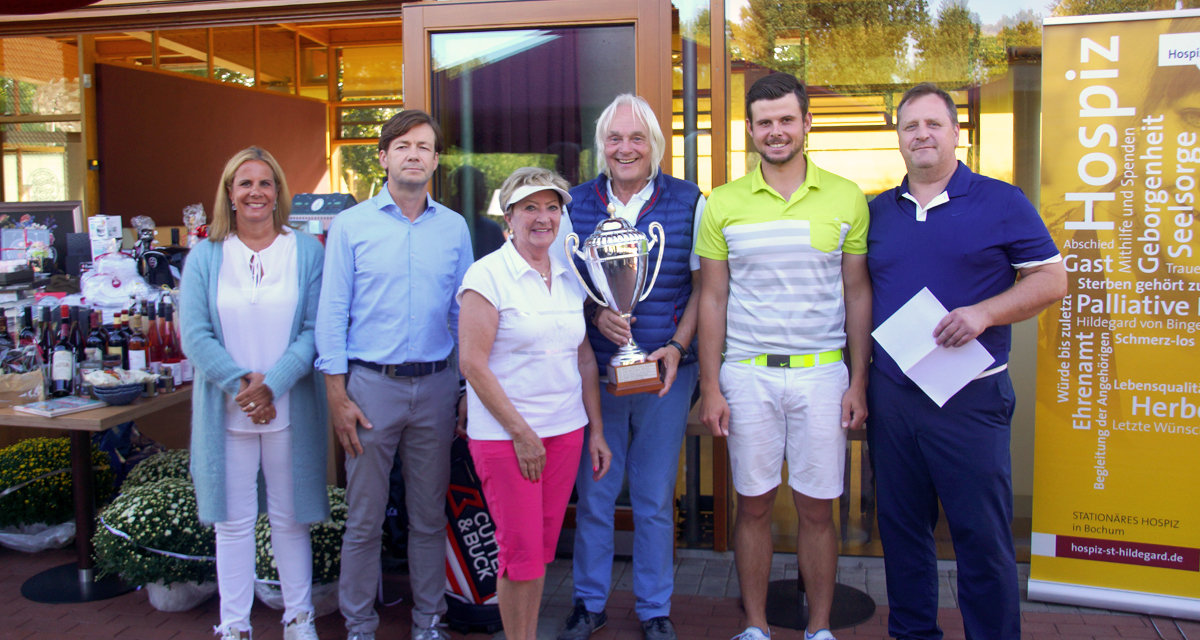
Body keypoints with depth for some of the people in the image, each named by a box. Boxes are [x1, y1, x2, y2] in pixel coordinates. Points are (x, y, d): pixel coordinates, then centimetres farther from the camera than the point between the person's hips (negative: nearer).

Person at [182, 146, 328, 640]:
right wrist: (238, 382, -15)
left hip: (290, 409, -1)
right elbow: (194, 336, -2)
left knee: (290, 518, 10)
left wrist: (272, 383, -16)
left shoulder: (307, 251, 2)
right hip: (225, 410, 1)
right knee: (232, 520, 8)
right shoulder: (205, 256, 5)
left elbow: (315, 330, -5)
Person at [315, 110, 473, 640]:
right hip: (371, 384, -2)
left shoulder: (454, 228, 7)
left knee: (429, 516, 12)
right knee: (364, 518, 6)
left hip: (435, 386, 2)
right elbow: (332, 314, -1)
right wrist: (337, 396, -7)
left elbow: (464, 313, 10)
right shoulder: (351, 225, 0)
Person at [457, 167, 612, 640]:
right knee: (521, 552, 0)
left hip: (566, 431, 5)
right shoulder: (488, 275, -8)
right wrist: (521, 432, -13)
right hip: (503, 436, -5)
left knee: (543, 547, 12)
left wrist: (595, 430, 11)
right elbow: (473, 363, -13)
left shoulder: (570, 277, 10)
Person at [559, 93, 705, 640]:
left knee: (656, 498, 10)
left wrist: (677, 346, -11)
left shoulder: (689, 203, 1)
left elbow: (702, 284, 2)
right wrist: (595, 314, -11)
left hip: (665, 371, -1)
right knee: (592, 492, 9)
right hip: (593, 369, 1)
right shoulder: (575, 204, 4)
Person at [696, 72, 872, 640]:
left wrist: (858, 382, 1)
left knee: (817, 509, 7)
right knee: (754, 505, 9)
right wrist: (710, 389, -1)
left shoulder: (847, 198, 3)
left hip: (822, 373, 0)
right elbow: (712, 299, 4)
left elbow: (858, 294, 6)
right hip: (747, 374, 0)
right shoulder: (723, 204, 2)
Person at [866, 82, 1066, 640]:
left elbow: (1052, 279, -1)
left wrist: (984, 312, -17)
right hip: (890, 394, 4)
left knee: (983, 533, 2)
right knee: (901, 527, 12)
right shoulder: (878, 211, 11)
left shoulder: (1001, 203, 1)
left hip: (970, 395, -3)